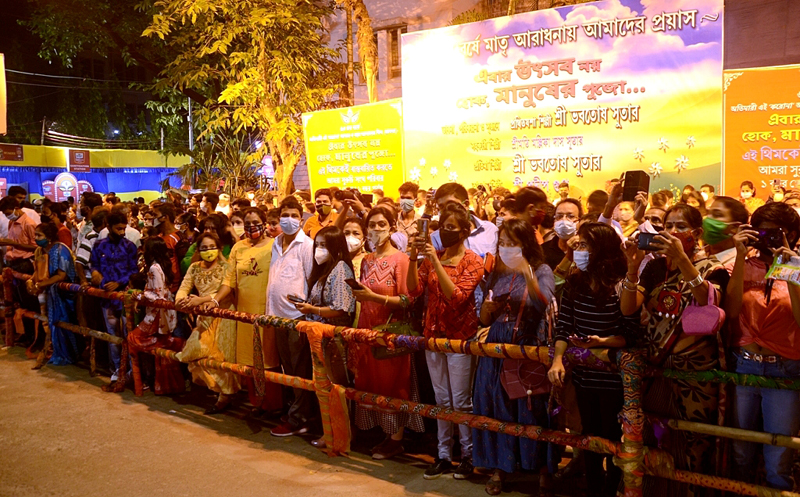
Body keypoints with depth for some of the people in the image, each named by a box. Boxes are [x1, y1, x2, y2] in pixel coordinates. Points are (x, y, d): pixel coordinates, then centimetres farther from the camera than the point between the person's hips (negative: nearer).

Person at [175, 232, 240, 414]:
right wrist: (180, 298, -21)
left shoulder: (225, 267, -7)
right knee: (197, 351, -1)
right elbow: (184, 287, 3)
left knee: (221, 354, -3)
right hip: (204, 317, 5)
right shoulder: (195, 268, 10)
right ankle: (218, 388, 20)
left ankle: (225, 396, 10)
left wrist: (201, 300, -29)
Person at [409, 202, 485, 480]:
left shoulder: (472, 261, -8)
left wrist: (436, 262, -26)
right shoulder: (432, 256, 6)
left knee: (461, 402, 2)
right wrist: (414, 259, -17)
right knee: (442, 401, 12)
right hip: (434, 335, 5)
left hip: (460, 337, -5)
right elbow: (414, 291, -4)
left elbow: (456, 297, -21)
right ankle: (444, 455, 21)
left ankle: (469, 455, 16)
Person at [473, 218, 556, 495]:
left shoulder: (542, 271, -1)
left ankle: (542, 468, 15)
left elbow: (545, 306, -21)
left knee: (532, 408, -1)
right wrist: (488, 308, -7)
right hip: (497, 348, 4)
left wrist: (527, 273, -26)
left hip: (530, 347, -4)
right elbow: (484, 320, 14)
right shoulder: (496, 274, 11)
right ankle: (500, 467, 21)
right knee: (497, 407, 7)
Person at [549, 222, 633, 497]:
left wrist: (602, 342, -29)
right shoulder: (574, 282, 0)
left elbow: (631, 335, -14)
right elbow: (563, 324, 2)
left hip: (612, 378, -5)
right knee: (590, 435, 18)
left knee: (611, 436, 9)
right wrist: (557, 360, -8)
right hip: (583, 375, 5)